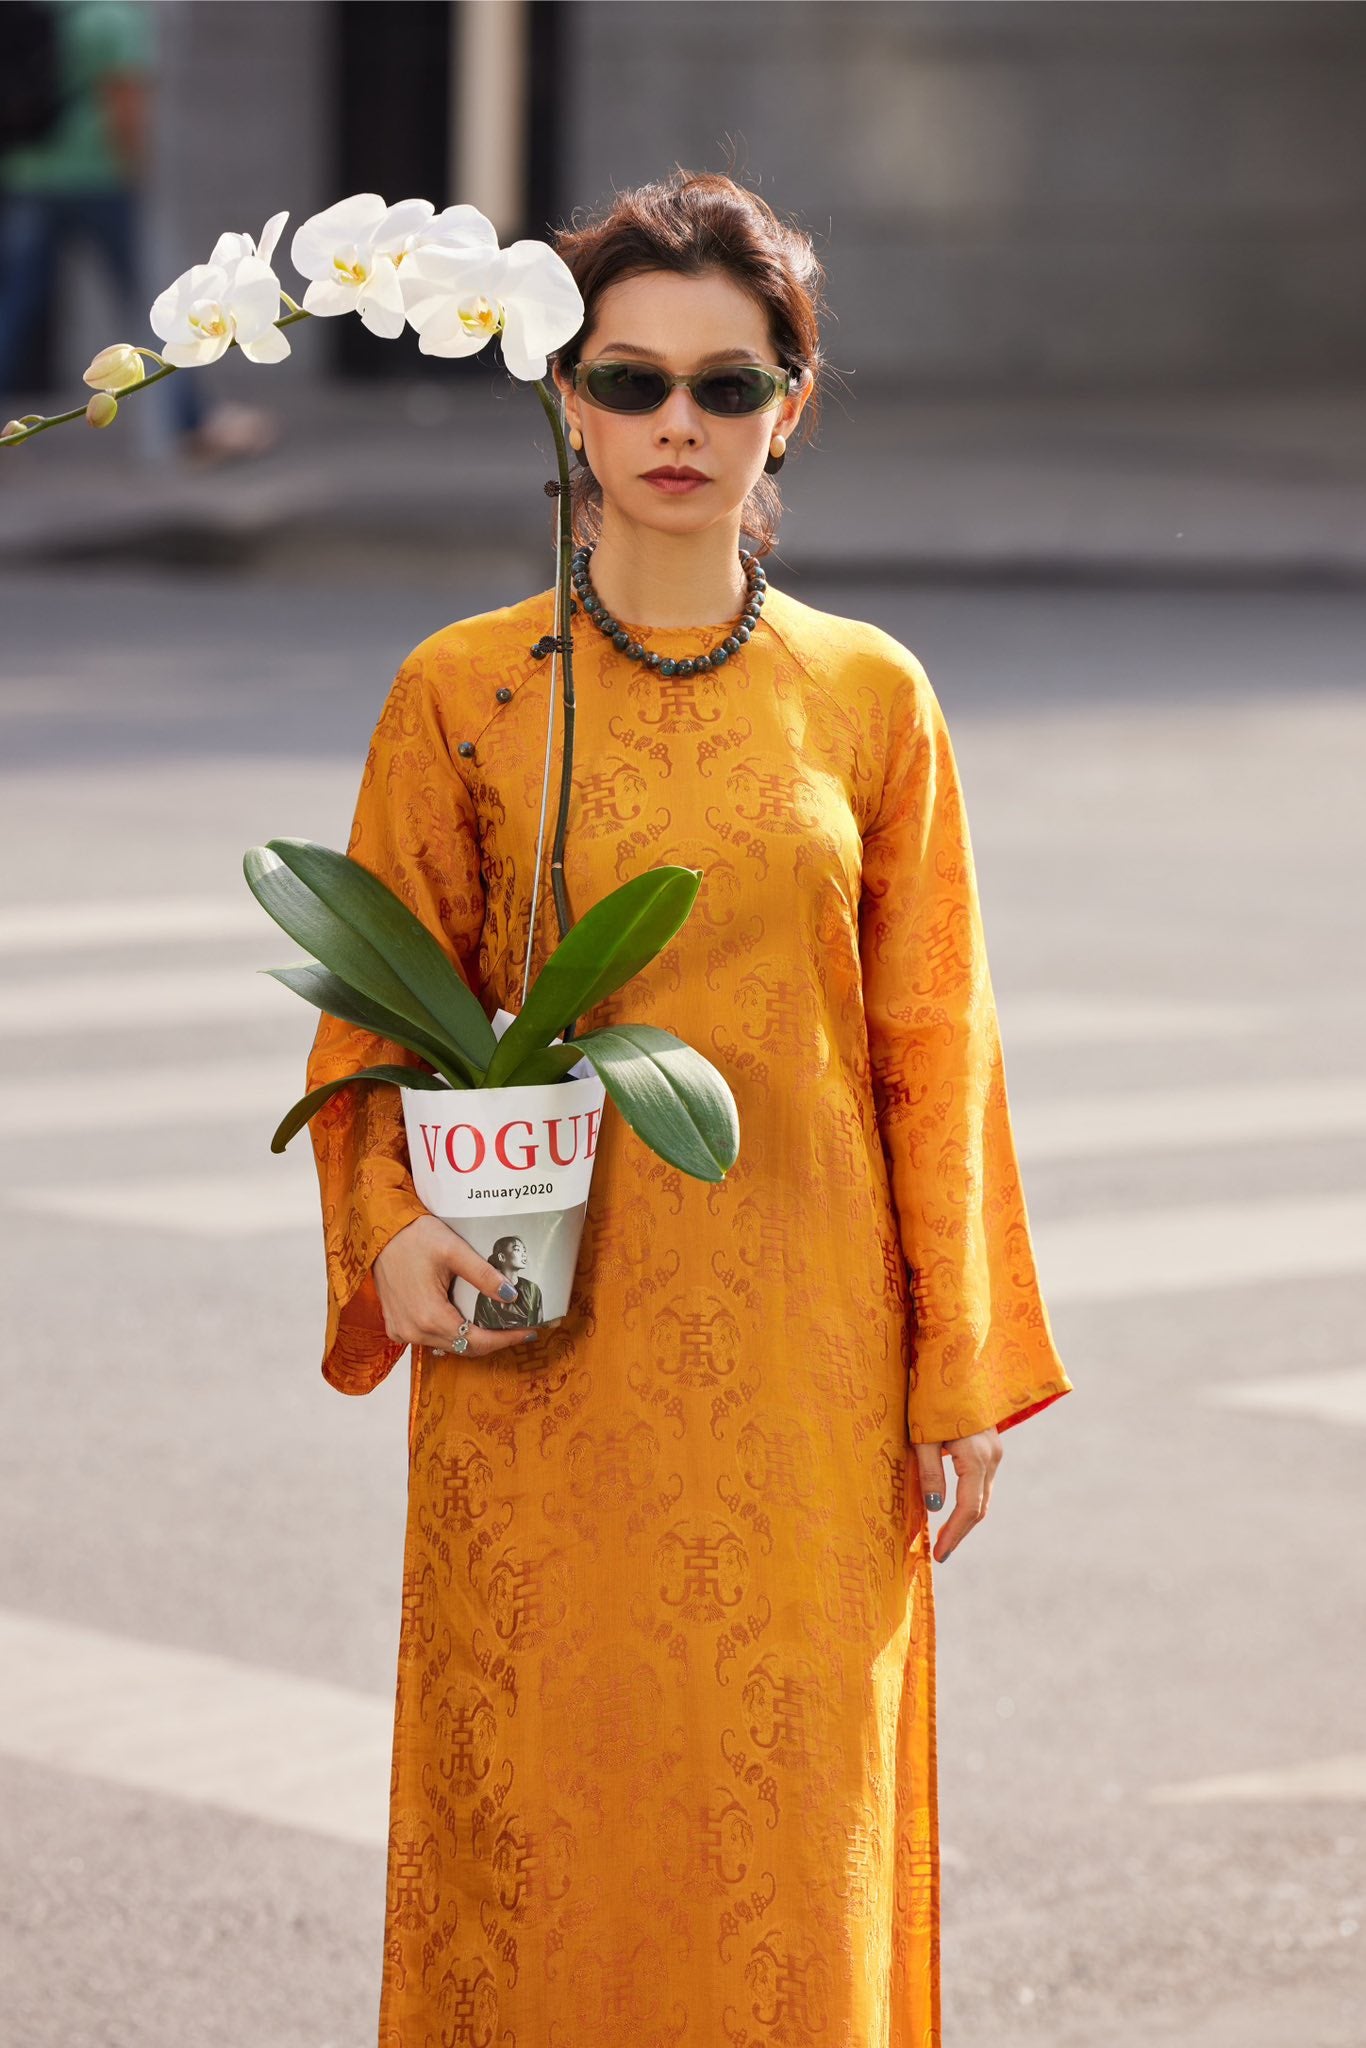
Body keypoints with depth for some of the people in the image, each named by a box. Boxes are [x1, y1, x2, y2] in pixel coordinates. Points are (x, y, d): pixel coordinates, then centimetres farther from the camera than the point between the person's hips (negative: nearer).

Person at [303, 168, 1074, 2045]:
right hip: (546, 1368, -1)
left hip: (800, 1363, 1)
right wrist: (389, 1230, -13)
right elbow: (373, 1019, 5)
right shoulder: (462, 694, 0)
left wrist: (960, 1374, 4)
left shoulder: (870, 699, 3)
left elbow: (932, 1044, 6)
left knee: (789, 1844, 4)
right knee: (543, 1820, 2)